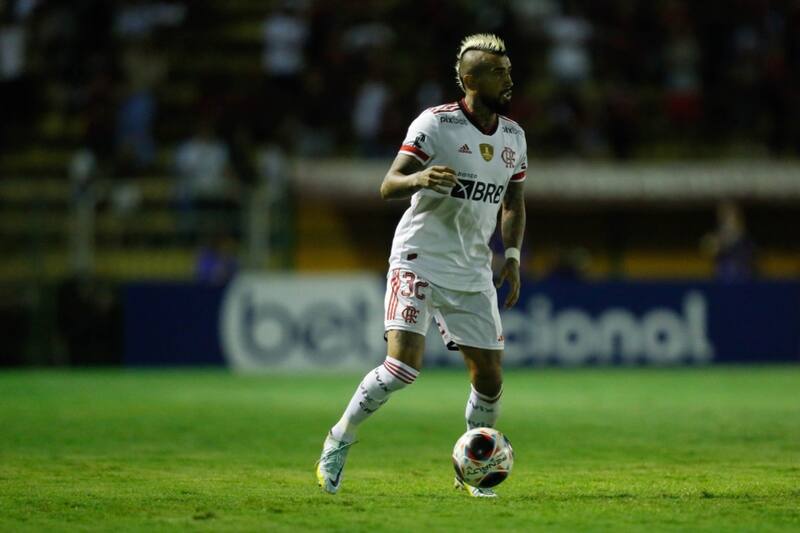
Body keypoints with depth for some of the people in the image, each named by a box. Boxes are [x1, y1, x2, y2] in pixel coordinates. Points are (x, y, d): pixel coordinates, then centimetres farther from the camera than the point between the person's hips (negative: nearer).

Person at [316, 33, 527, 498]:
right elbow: (388, 186, -15)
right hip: (419, 262, -6)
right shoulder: (436, 123, -11)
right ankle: (339, 441, 0)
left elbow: (513, 203, 20)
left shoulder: (513, 136, 8)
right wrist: (420, 178, -37)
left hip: (473, 272, 6)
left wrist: (513, 258, 6)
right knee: (404, 364, -20)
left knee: (490, 376, 1)